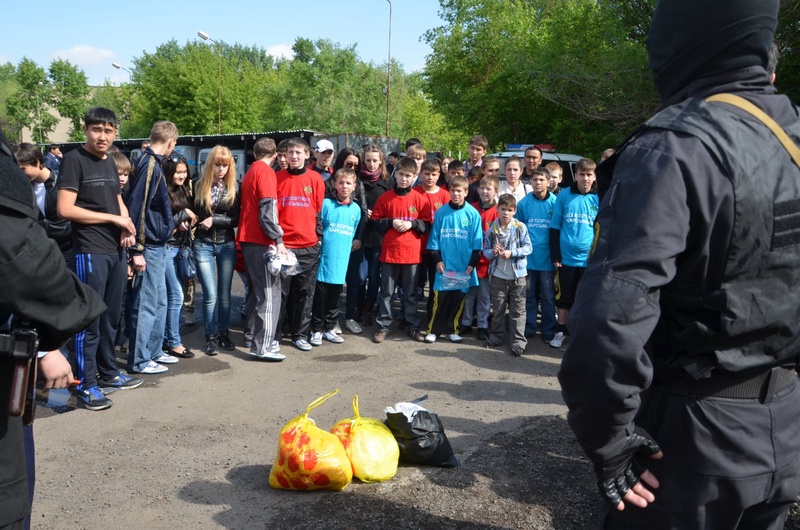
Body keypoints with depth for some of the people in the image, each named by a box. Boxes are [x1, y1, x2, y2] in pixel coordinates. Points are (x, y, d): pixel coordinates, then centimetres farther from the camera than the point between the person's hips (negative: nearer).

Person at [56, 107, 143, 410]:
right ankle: (85, 385, 6)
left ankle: (108, 372, 28)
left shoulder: (110, 163, 14)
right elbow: (65, 209, -16)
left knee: (111, 316, 15)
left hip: (116, 251, 7)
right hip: (90, 252, -7)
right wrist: (113, 218, -13)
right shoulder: (74, 159, -8)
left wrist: (127, 227, 4)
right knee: (89, 320, -3)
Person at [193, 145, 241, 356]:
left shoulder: (234, 188, 1)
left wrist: (214, 220, -14)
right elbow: (194, 213, 6)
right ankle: (211, 337, 9)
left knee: (224, 294, 8)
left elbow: (236, 219, -3)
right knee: (210, 295, -4)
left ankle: (223, 334, 22)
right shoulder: (199, 186, 1)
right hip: (203, 245, -1)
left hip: (226, 245, 1)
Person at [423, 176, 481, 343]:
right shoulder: (441, 212, 0)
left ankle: (451, 330, 22)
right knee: (439, 299, 1)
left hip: (464, 266, 1)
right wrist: (437, 259, -4)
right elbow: (434, 238, 3)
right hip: (444, 265, 0)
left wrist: (472, 263, -4)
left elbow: (477, 242, 1)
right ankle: (433, 330, 12)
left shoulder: (473, 213, -1)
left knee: (458, 299, 9)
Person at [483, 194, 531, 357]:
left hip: (518, 275, -2)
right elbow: (485, 250, 4)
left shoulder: (520, 227, -5)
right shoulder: (491, 229, 1)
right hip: (498, 275, 2)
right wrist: (493, 252, -17)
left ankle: (519, 340, 7)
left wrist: (511, 253, -18)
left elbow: (528, 248, -7)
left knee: (517, 310, 2)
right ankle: (497, 336, 28)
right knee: (498, 308, 14)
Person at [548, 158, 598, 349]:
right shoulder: (564, 195, -1)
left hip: (590, 259, 0)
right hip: (566, 258, 0)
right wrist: (555, 256, -2)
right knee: (563, 297, 11)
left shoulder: (600, 199, -1)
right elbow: (555, 228, 2)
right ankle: (560, 332, 25)